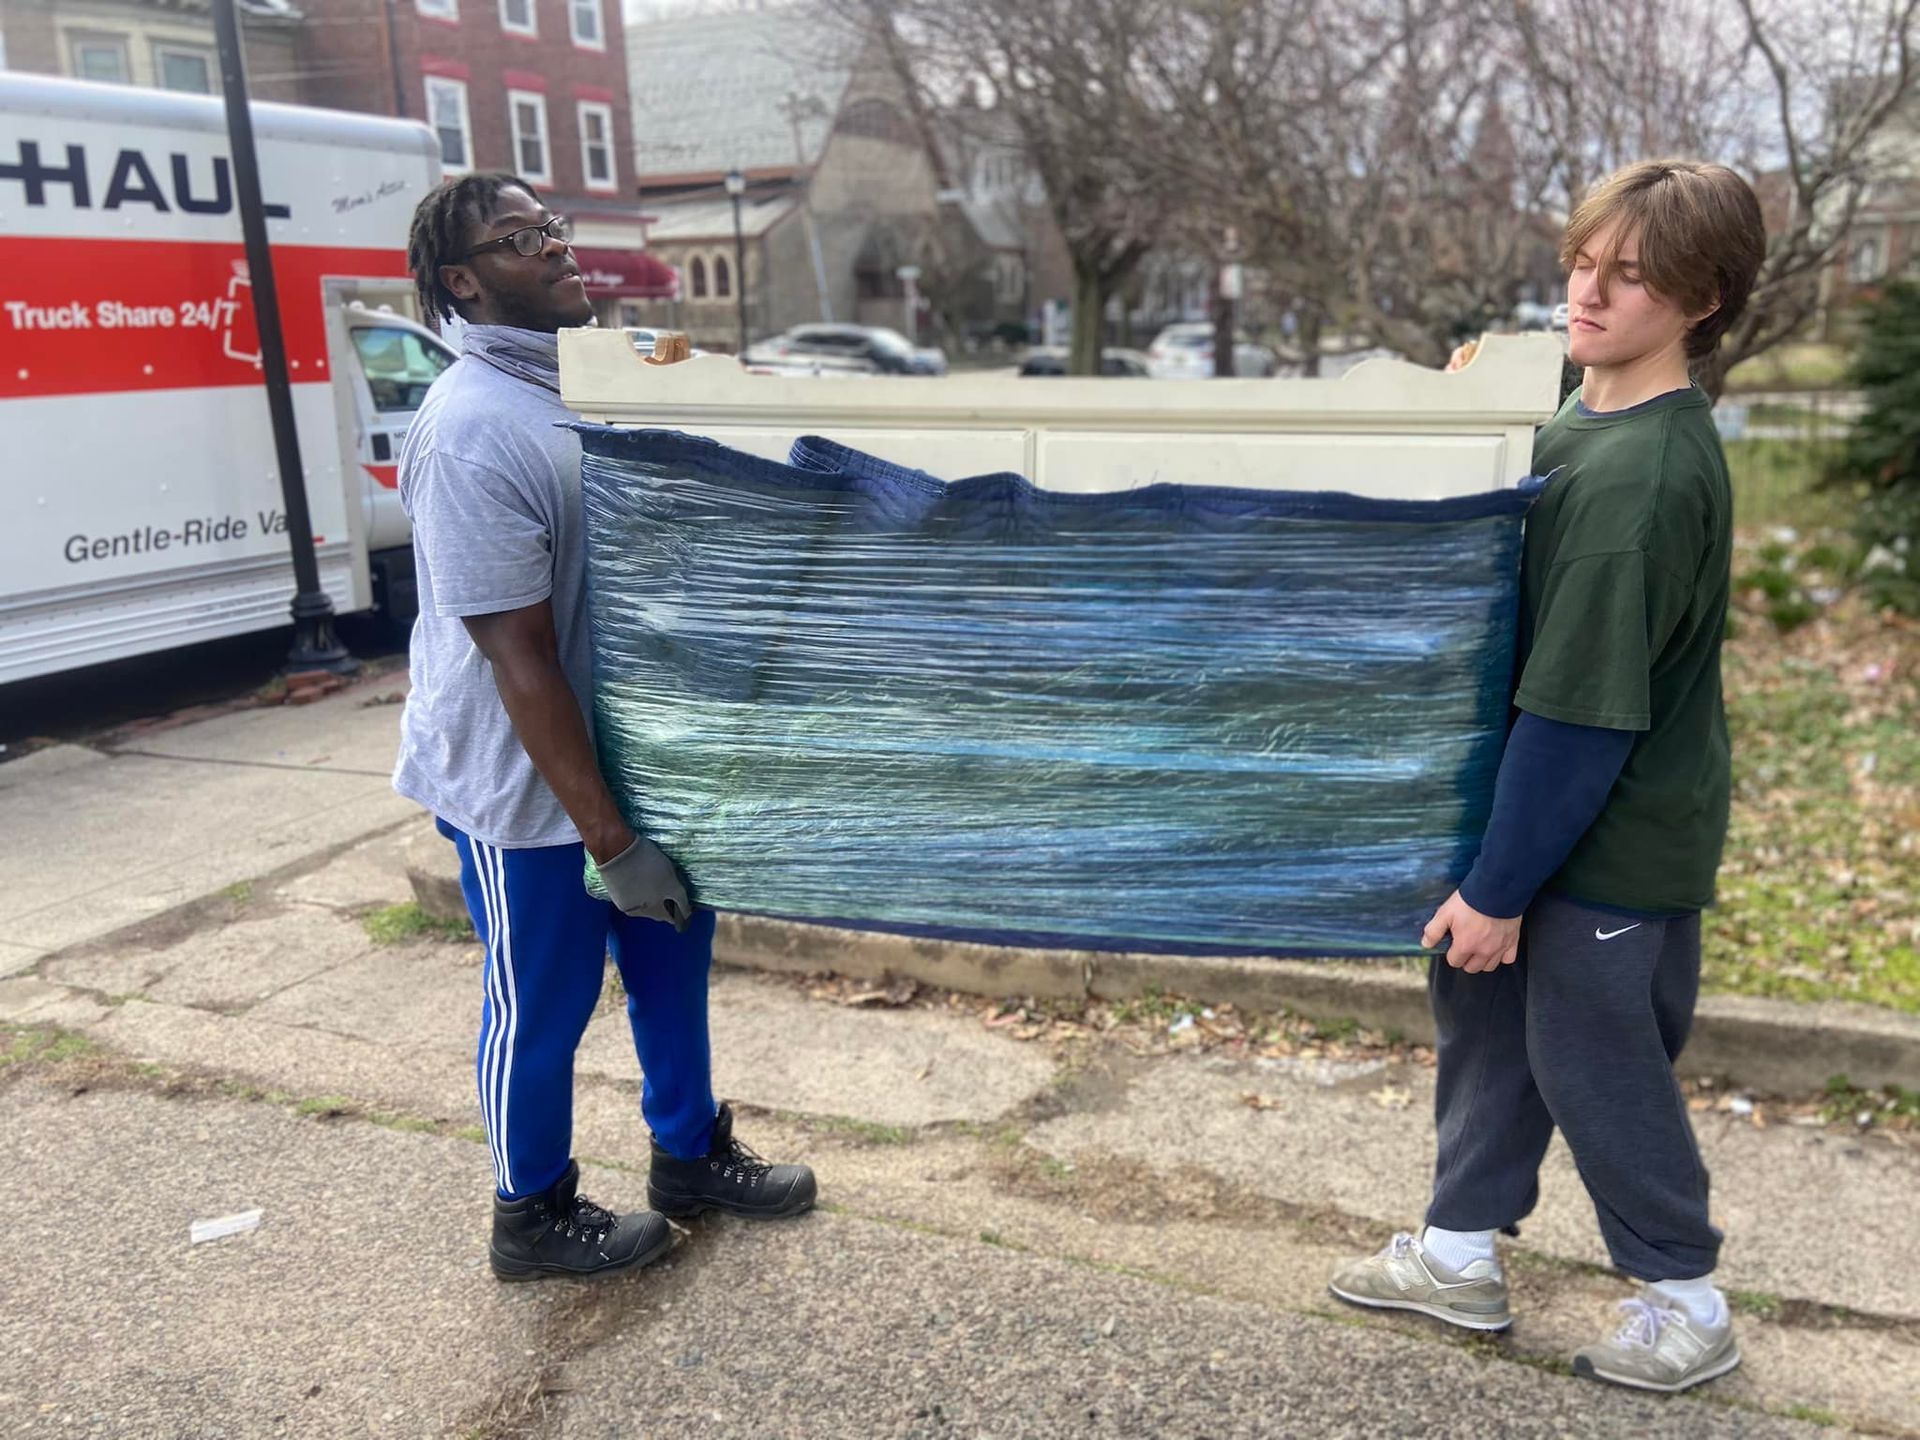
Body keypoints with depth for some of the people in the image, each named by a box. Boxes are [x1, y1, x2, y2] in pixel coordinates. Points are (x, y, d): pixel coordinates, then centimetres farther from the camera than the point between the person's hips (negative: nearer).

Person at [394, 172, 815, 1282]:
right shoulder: (472, 431, -23)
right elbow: (519, 658, -24)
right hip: (532, 784, -8)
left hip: (637, 752, 8)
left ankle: (691, 1152, 42)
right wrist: (608, 839, -22)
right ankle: (534, 1217, 34)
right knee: (544, 1003, 10)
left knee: (673, 958, 20)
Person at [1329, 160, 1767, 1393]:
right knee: (1484, 1016, 19)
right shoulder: (1589, 416, 2)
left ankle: (1688, 1304, 34)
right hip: (1559, 808, 9)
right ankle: (1462, 1253, 39)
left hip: (1613, 838, -9)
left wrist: (1500, 885, -18)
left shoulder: (1642, 479, -27)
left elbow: (1579, 714, -25)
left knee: (1594, 1060, 9)